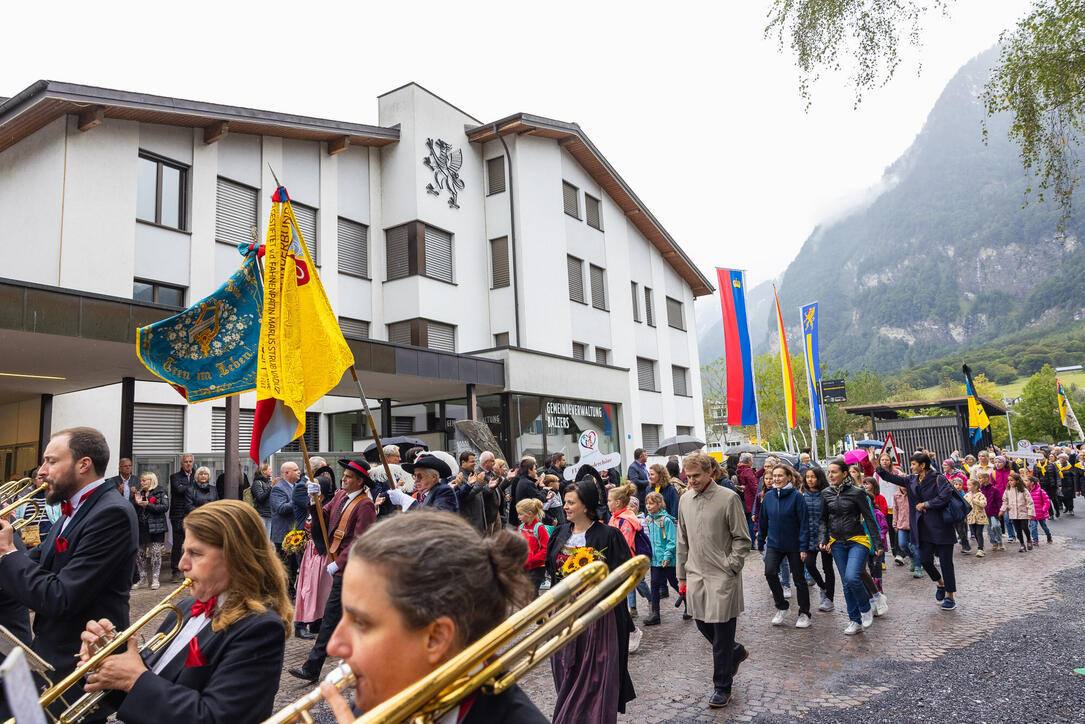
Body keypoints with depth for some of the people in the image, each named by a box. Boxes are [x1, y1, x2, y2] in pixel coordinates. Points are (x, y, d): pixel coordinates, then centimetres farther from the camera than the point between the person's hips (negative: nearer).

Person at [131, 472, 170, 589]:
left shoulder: (161, 492, 0)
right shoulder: (138, 493, 14)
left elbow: (165, 507, -12)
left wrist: (148, 505, -16)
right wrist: (136, 502, -10)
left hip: (155, 527, -5)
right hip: (140, 527, 5)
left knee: (155, 553, -4)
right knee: (139, 553, 8)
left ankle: (155, 579, 4)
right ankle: (143, 578, 21)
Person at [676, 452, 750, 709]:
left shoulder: (728, 498, -10)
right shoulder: (685, 499, 7)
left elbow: (742, 539, -6)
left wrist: (729, 567, -12)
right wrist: (682, 576, 12)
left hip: (722, 577, -5)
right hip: (695, 576, 6)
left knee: (722, 634, 2)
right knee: (703, 626, 14)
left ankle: (722, 687, 17)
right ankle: (737, 652, 41)